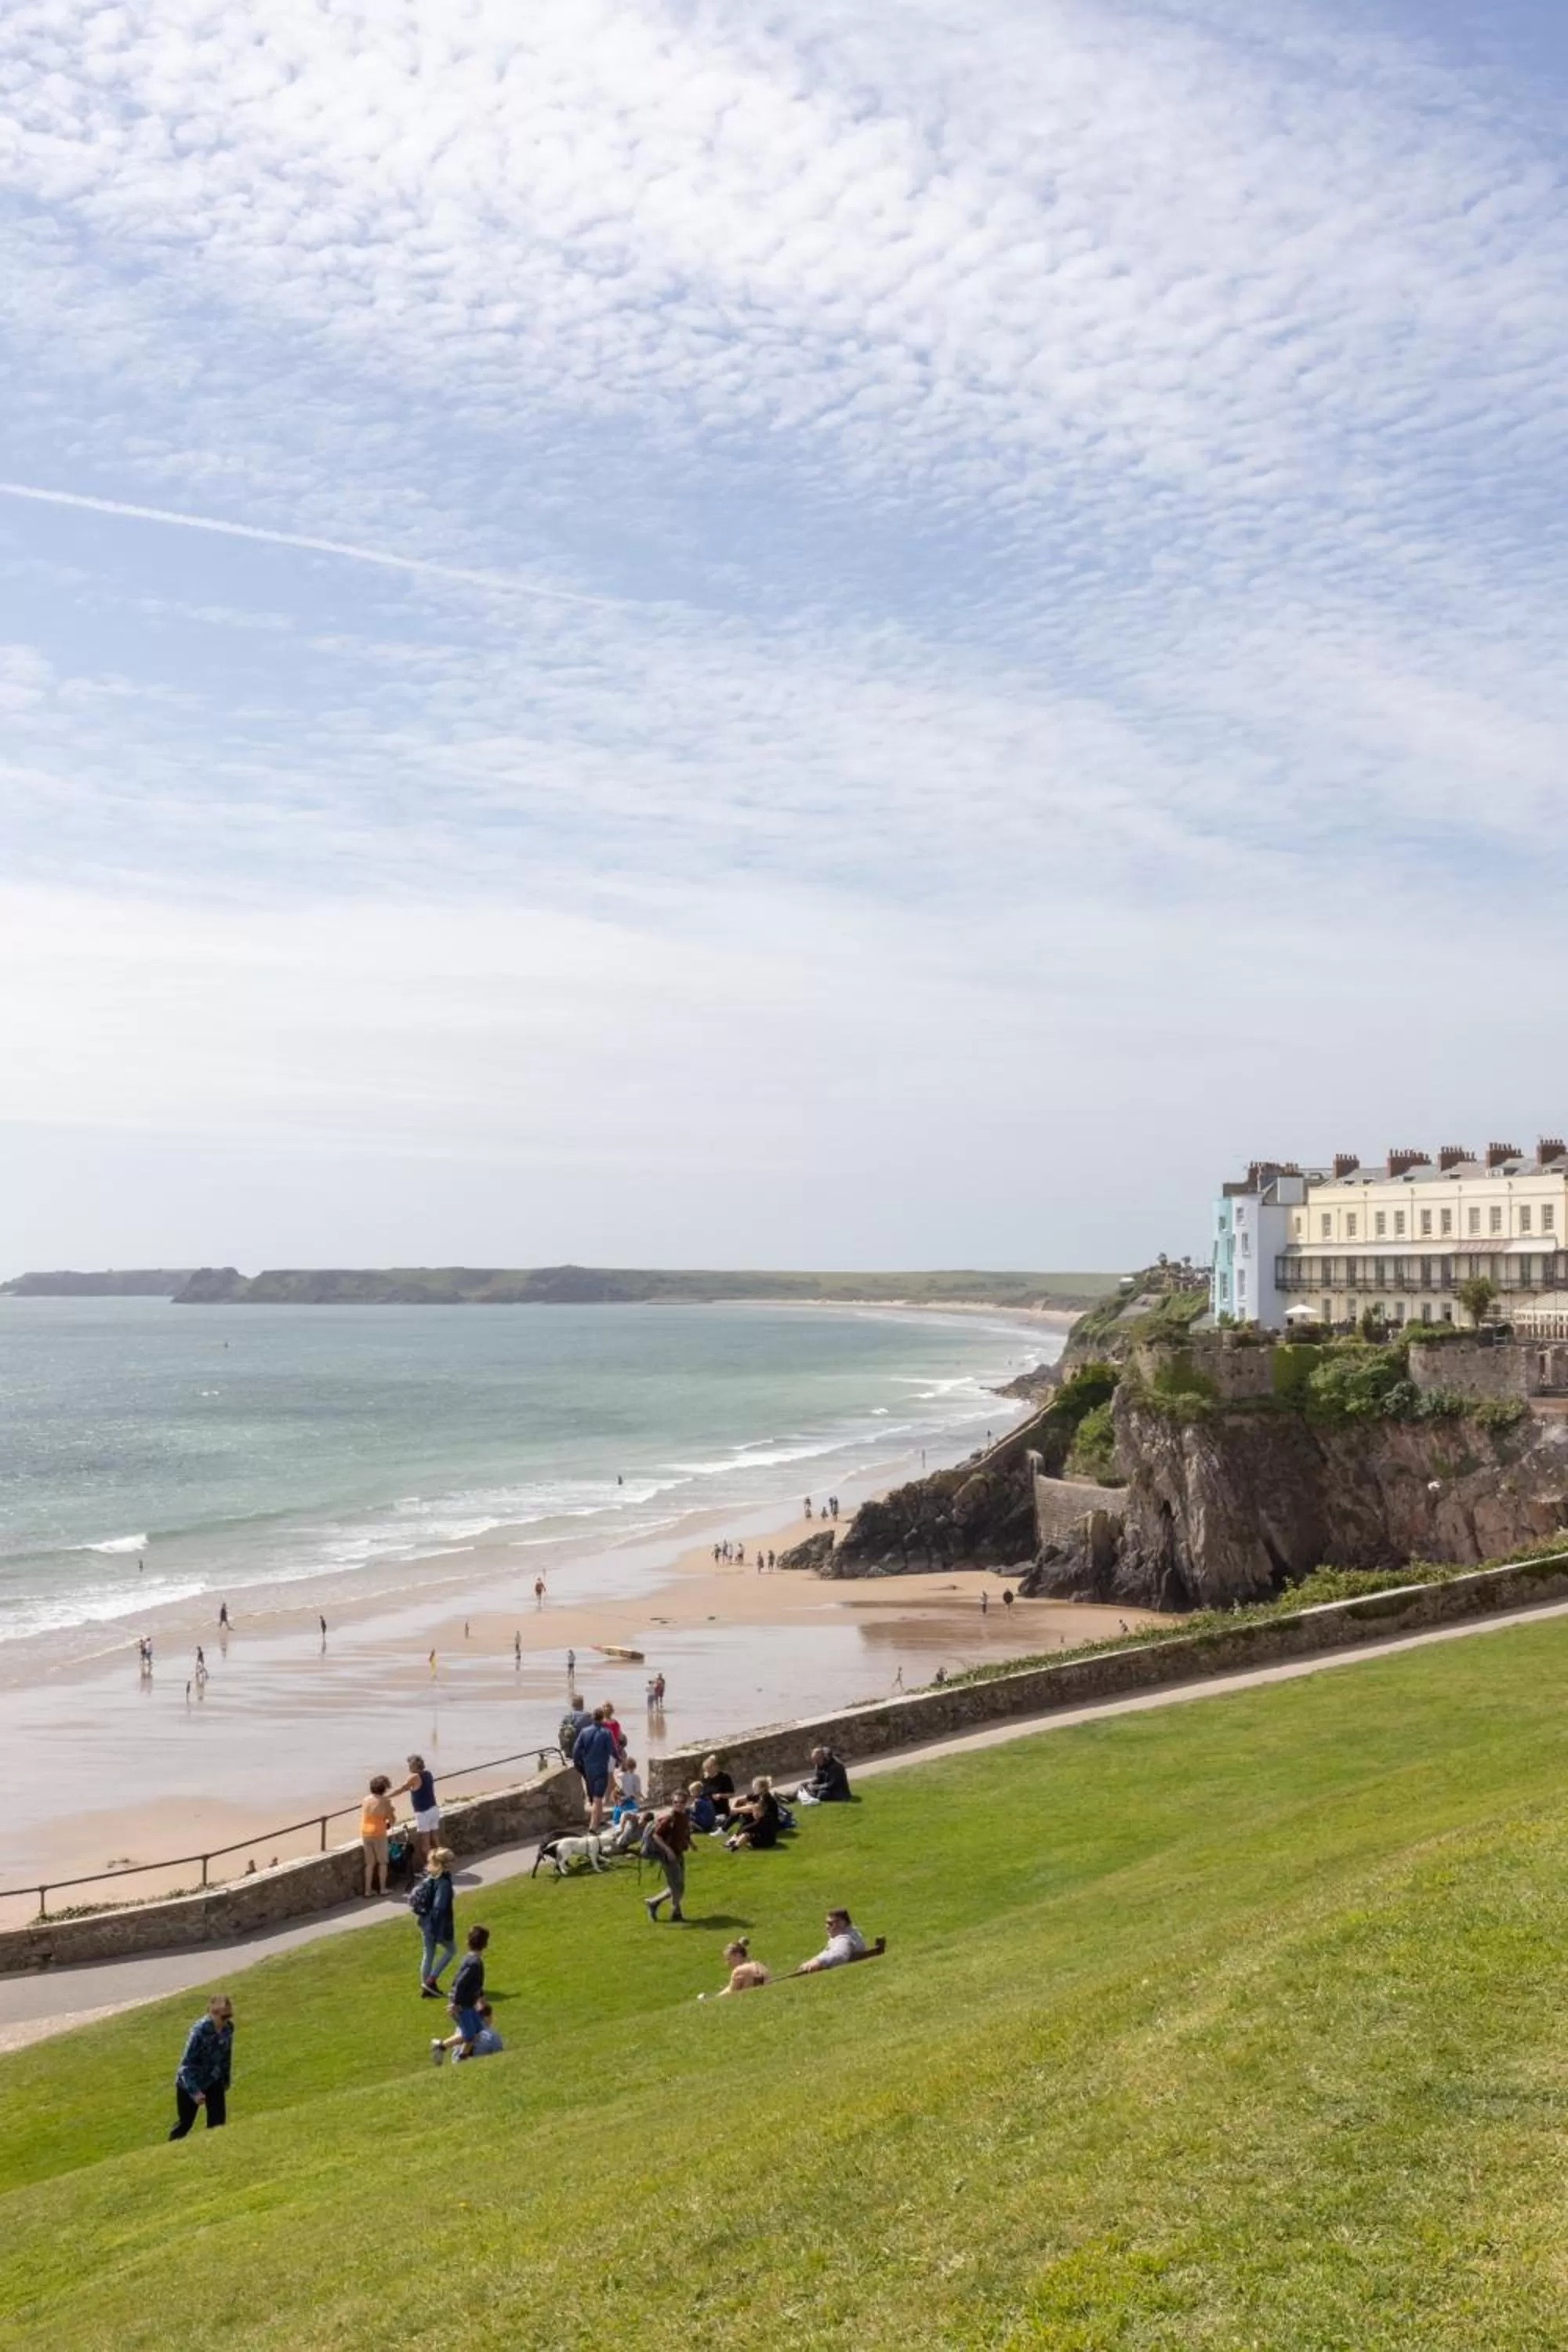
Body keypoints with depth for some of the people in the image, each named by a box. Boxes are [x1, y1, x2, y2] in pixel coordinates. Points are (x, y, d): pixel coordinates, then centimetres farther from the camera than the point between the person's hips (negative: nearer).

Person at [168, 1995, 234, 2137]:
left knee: (218, 2121, -3)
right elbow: (186, 2063, -26)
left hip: (213, 2080, 4)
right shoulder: (199, 2030, -31)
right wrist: (194, 2091, -27)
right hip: (190, 2082, -4)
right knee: (185, 2122, 11)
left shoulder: (228, 2028, -13)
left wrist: (226, 2081, 10)